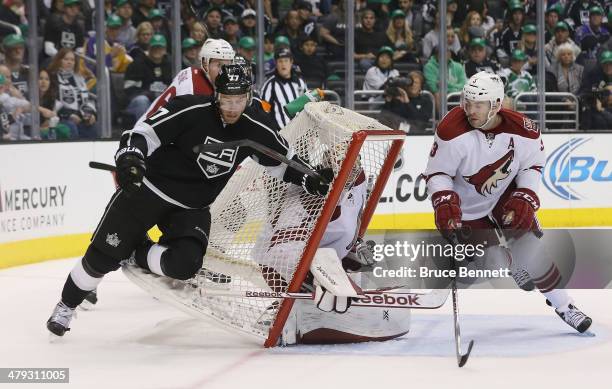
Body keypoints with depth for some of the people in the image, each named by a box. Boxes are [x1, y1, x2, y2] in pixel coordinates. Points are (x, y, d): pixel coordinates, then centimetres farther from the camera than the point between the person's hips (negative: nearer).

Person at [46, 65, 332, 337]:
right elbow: (144, 132, -18)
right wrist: (129, 157, -36)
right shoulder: (190, 110, -19)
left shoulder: (255, 129, -6)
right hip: (147, 189, -3)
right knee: (104, 255, -3)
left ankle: (138, 253, 7)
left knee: (185, 264, -24)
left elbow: (283, 159, 9)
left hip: (192, 209, 3)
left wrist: (308, 179, -5)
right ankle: (66, 305, 23)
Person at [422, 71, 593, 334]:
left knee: (530, 251, -2)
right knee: (497, 266, -5)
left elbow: (533, 164, -3)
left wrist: (525, 198, -16)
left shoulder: (523, 131, -22)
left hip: (506, 198, 2)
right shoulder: (452, 130, -28)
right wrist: (444, 204, -33)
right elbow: (437, 172, -18)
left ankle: (562, 305, 20)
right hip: (468, 209, -2)